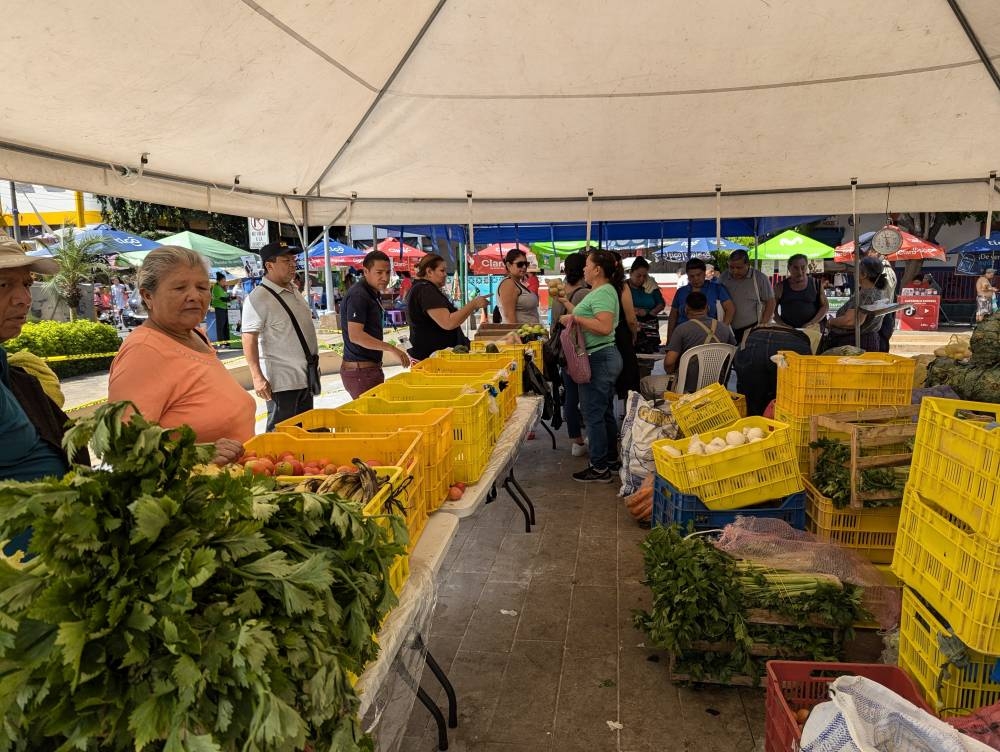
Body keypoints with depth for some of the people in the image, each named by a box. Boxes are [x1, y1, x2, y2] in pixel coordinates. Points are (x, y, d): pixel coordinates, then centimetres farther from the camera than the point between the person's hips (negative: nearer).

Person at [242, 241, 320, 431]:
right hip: (282, 382, -8)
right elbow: (249, 340, -20)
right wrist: (258, 377, -26)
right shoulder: (258, 298, -15)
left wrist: (314, 364, 23)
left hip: (306, 378, 9)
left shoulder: (294, 291, 12)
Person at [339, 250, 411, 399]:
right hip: (360, 371, -10)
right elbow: (355, 335, -24)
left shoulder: (373, 294, 15)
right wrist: (391, 348, -25)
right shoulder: (358, 296, -15)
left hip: (371, 368, 10)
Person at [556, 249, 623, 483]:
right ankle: (611, 459, 28)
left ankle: (599, 468, 3)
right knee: (605, 412, 17)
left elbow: (604, 327, -29)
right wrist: (566, 303, 26)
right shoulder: (601, 291, 16)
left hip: (599, 359, -11)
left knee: (593, 414, -4)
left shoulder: (603, 292, -16)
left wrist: (574, 318, -22)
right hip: (605, 358, 11)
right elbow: (586, 318, 21)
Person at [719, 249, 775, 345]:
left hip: (752, 329, -2)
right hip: (730, 330, 3)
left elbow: (770, 302, 2)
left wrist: (762, 325, -4)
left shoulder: (760, 278, -2)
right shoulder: (723, 277, 6)